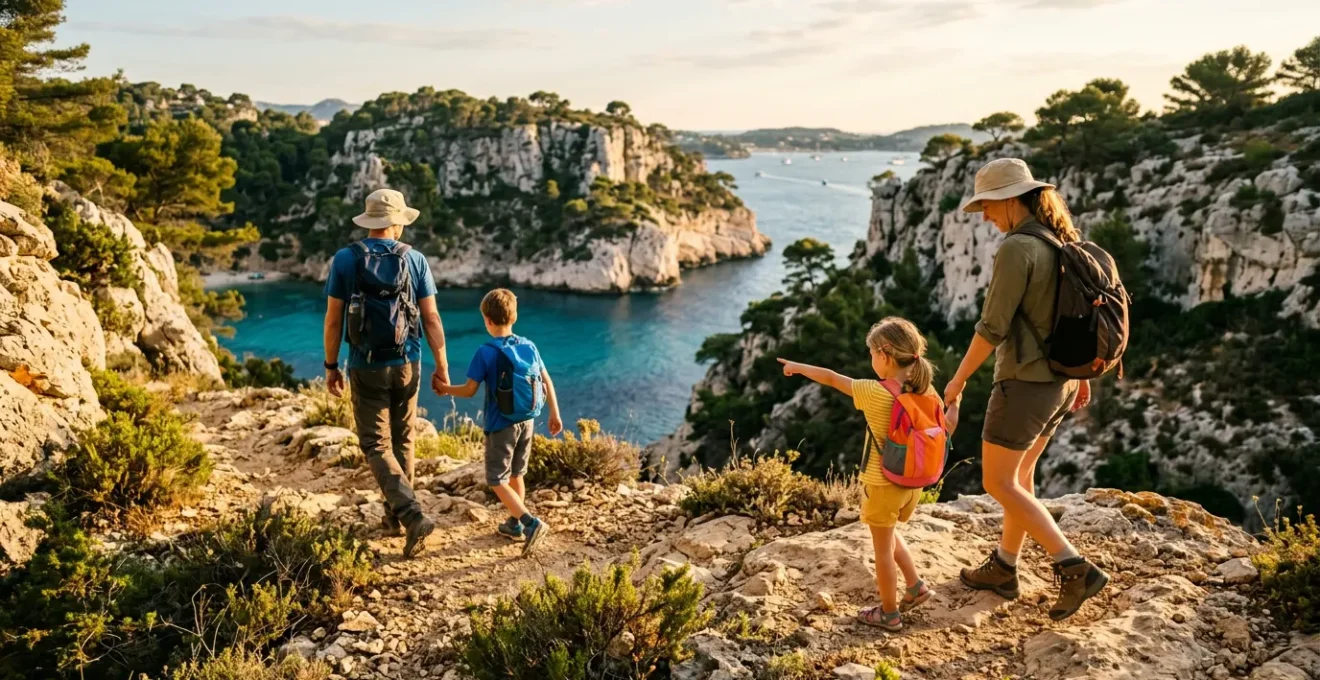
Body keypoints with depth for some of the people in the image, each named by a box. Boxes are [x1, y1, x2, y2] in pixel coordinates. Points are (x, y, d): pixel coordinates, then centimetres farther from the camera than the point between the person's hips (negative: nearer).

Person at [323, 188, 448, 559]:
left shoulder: (344, 260, -6)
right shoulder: (415, 259, -3)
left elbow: (334, 319, -5)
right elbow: (431, 317, -4)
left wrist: (330, 366, 6)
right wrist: (442, 366, 3)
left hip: (366, 368, -2)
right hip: (407, 365, 2)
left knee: (376, 446, 2)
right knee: (401, 441, 17)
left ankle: (413, 515, -15)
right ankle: (394, 515, 28)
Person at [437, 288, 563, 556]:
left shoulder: (486, 353, -15)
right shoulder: (529, 346, 0)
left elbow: (469, 391, -12)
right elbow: (547, 382, 4)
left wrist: (446, 389, 7)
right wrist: (555, 414, 14)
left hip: (501, 425, -6)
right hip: (527, 422, 6)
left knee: (497, 481, 3)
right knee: (516, 475, 21)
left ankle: (531, 522, -12)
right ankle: (515, 524, 31)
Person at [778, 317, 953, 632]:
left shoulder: (875, 393, -22)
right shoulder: (925, 390, -8)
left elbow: (832, 378, -11)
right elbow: (948, 422, 2)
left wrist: (798, 367, 2)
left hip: (882, 485, -6)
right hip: (914, 482, 6)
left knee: (883, 548, 11)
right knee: (887, 534, 30)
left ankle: (889, 613, 24)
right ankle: (915, 586, 32)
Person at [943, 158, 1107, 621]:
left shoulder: (1017, 249, -21)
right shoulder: (1064, 243, 8)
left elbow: (992, 327, -21)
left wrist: (959, 378, -9)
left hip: (1026, 382, -9)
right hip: (1059, 380, 9)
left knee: (998, 484, 2)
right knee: (1019, 474, 20)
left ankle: (1075, 570, 0)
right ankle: (1003, 569, 31)